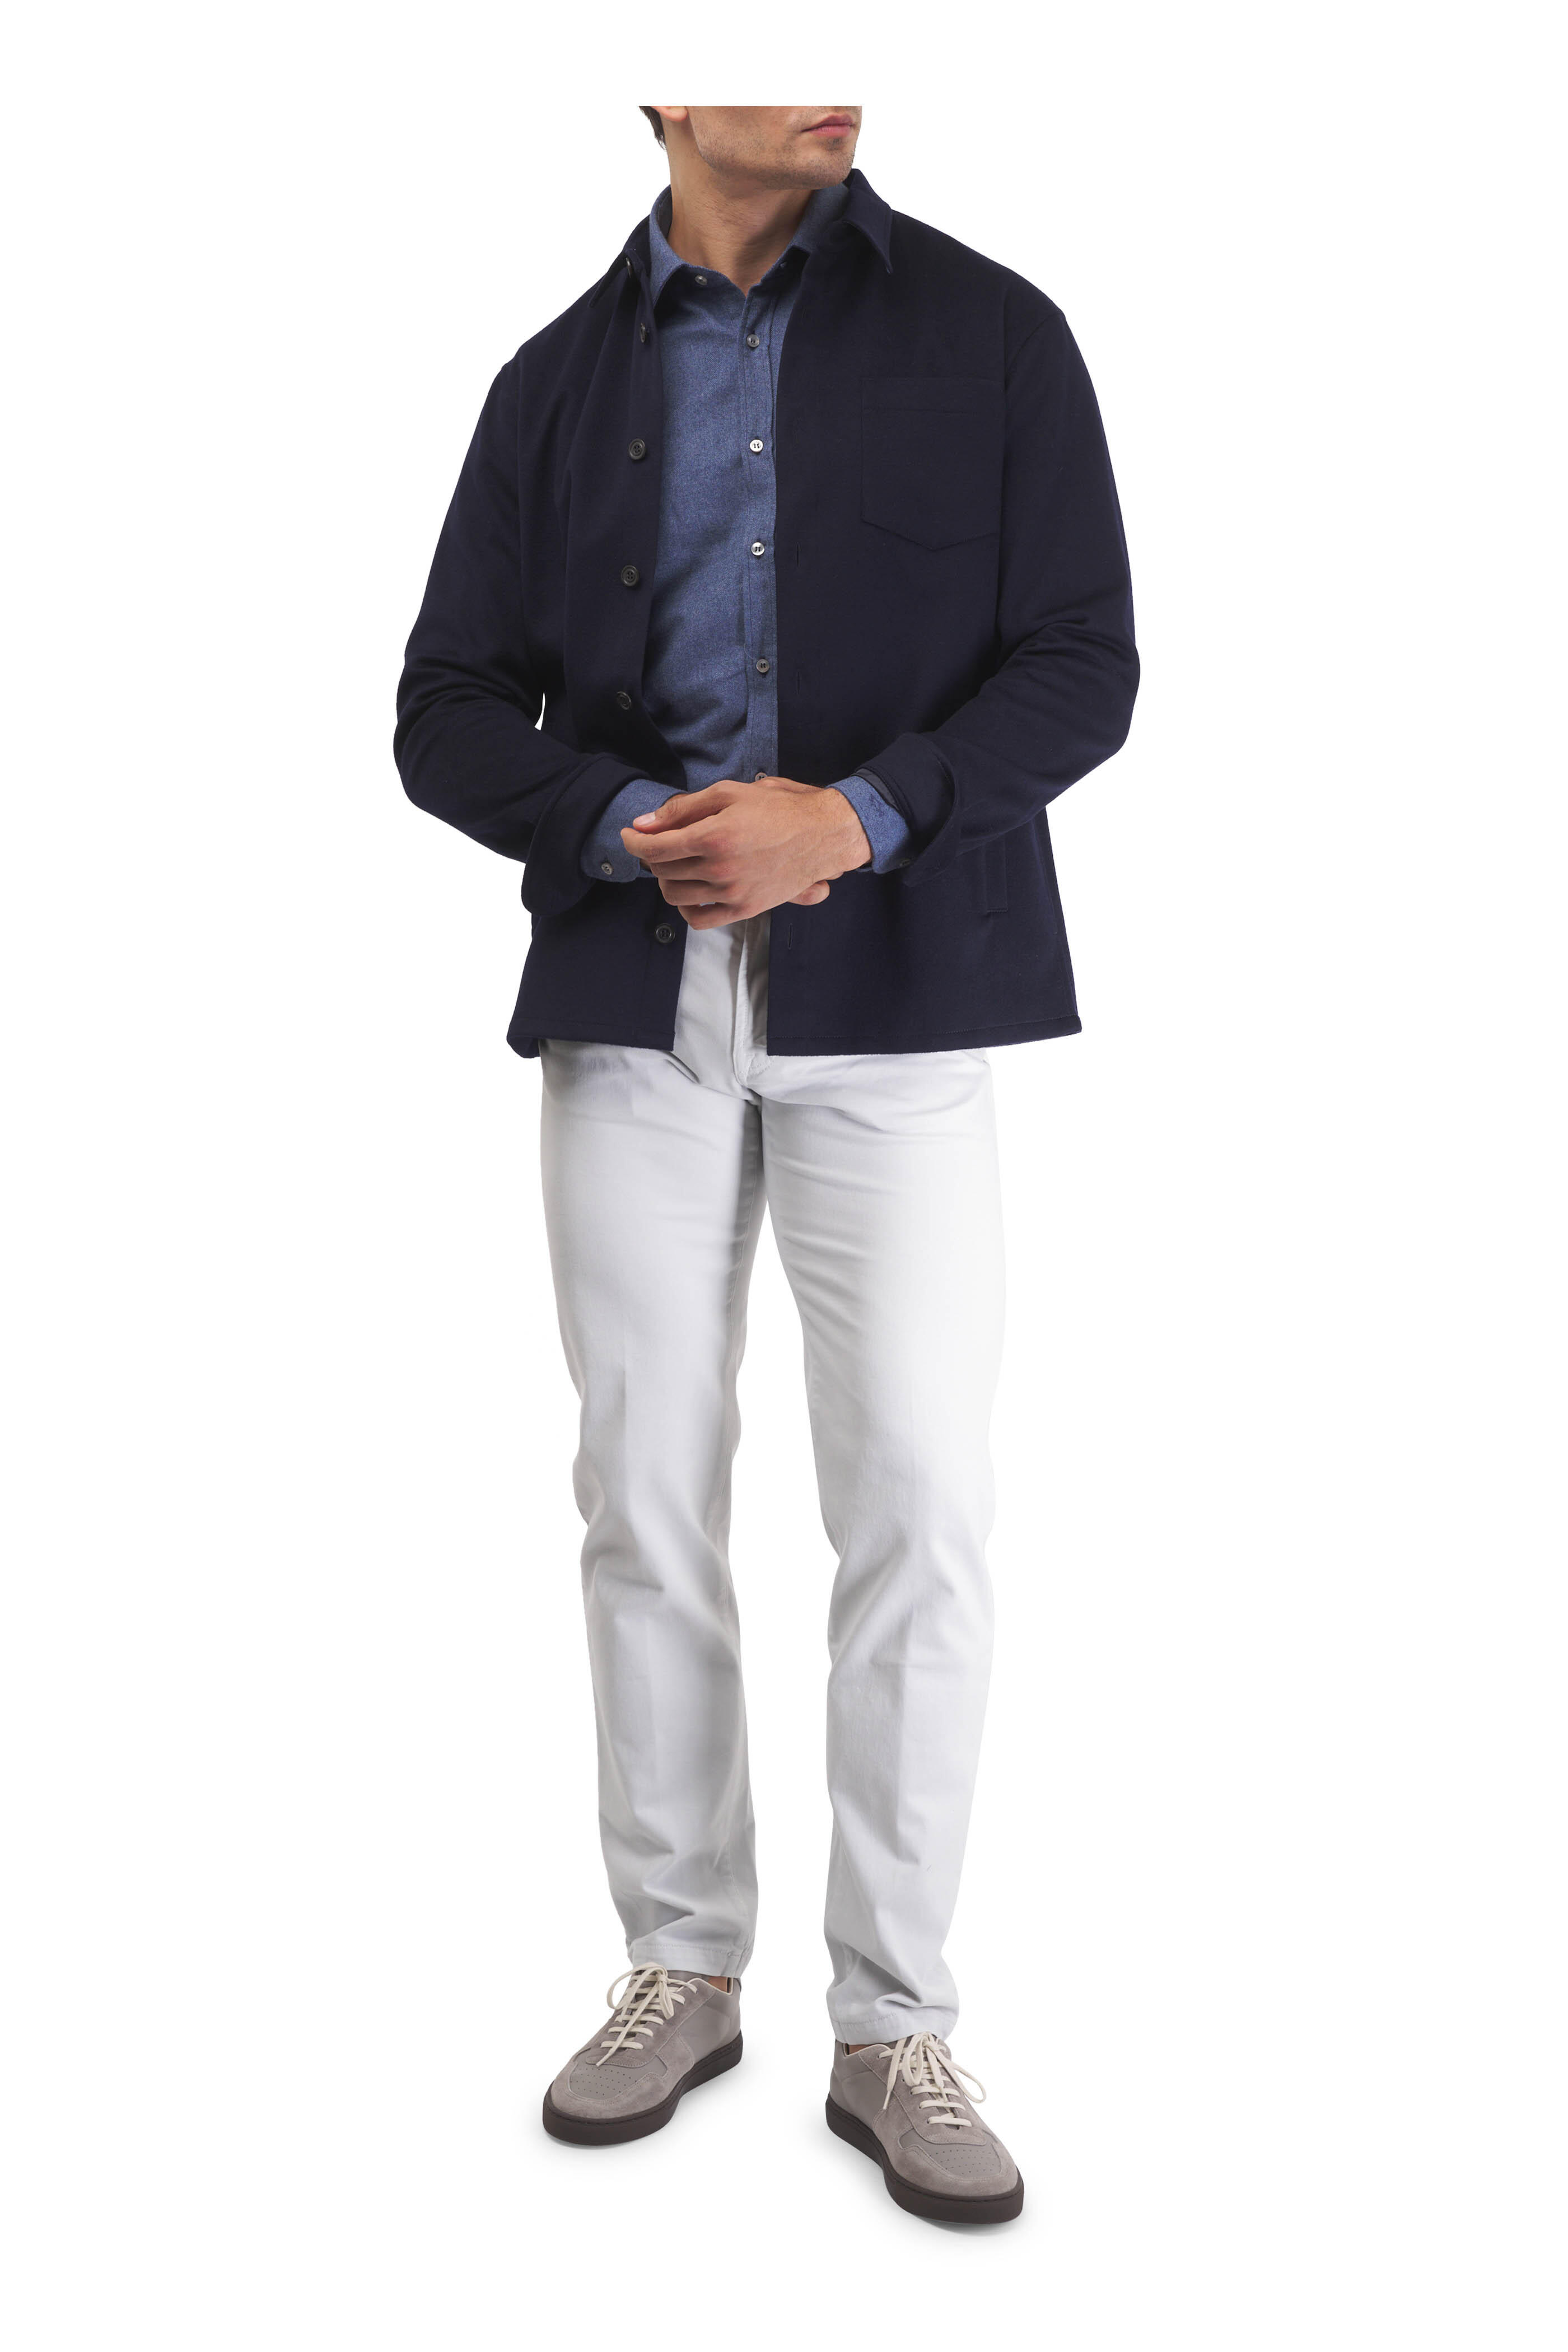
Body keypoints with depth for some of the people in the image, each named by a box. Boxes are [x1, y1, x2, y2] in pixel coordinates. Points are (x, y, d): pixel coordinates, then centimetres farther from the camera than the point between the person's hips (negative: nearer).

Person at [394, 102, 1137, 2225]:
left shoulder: (990, 335, 7)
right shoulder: (559, 380, 12)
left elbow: (1081, 669, -1)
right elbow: (451, 713, 8)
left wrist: (849, 818, -17)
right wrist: (630, 830, -12)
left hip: (893, 1004, -2)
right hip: (634, 1003, 2)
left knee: (920, 1509, -5)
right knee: (649, 1504, 6)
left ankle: (895, 2027, 10)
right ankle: (683, 1967, 22)